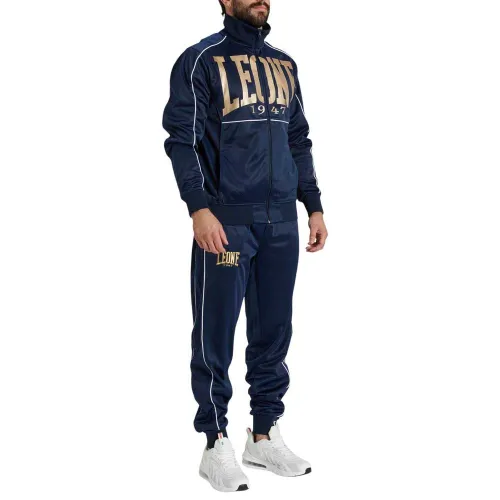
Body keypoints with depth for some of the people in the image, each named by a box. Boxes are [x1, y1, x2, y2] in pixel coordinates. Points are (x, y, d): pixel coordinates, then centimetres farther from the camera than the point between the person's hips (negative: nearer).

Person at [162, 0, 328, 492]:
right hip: (226, 220, -5)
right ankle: (217, 443, 10)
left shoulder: (284, 64, 17)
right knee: (215, 334, -1)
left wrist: (314, 206, 14)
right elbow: (182, 138, -8)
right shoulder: (201, 60, -1)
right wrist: (199, 208, -18)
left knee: (273, 332, 9)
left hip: (282, 221, 6)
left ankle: (265, 435, 21)